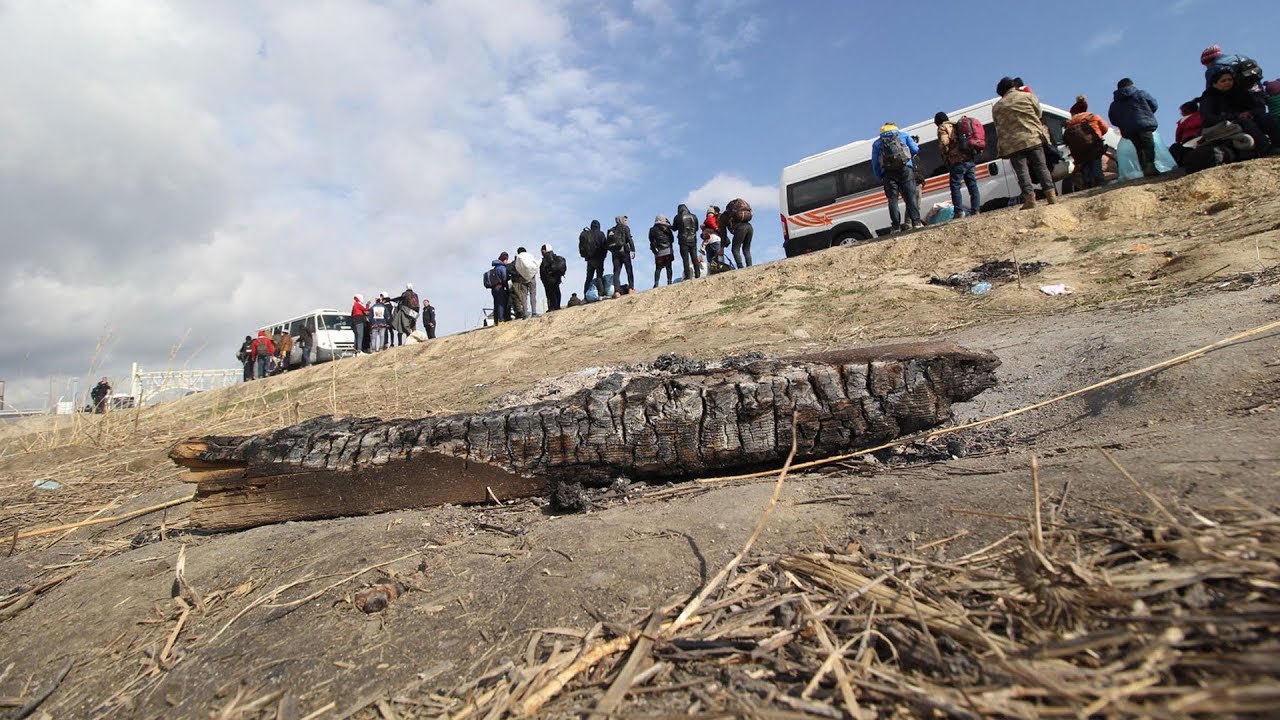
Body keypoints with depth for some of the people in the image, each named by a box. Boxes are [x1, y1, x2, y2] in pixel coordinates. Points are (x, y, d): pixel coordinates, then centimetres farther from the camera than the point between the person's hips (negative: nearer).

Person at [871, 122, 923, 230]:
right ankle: (916, 222, -5)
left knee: (892, 199, 0)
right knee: (910, 196, 0)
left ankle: (896, 226, -5)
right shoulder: (903, 135, 22)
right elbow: (915, 150, 11)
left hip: (888, 172, 0)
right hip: (905, 168, 0)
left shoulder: (877, 143, 23)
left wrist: (880, 179, 17)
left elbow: (875, 164, 15)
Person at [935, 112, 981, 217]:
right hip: (969, 160, 7)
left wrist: (945, 159, -5)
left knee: (955, 186, -4)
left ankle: (959, 212, -10)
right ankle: (975, 210, 9)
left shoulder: (943, 129, -1)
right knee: (973, 186, 9)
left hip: (957, 162, -7)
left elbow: (944, 144, -16)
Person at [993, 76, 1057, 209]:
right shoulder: (1028, 96, 7)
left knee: (1022, 172, -3)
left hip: (1012, 144, 0)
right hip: (1033, 138, 0)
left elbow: (998, 127, 12)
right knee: (1041, 167, 5)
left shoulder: (996, 107, 10)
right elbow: (1038, 113, 12)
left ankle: (1029, 197, -13)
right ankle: (1051, 194, 2)